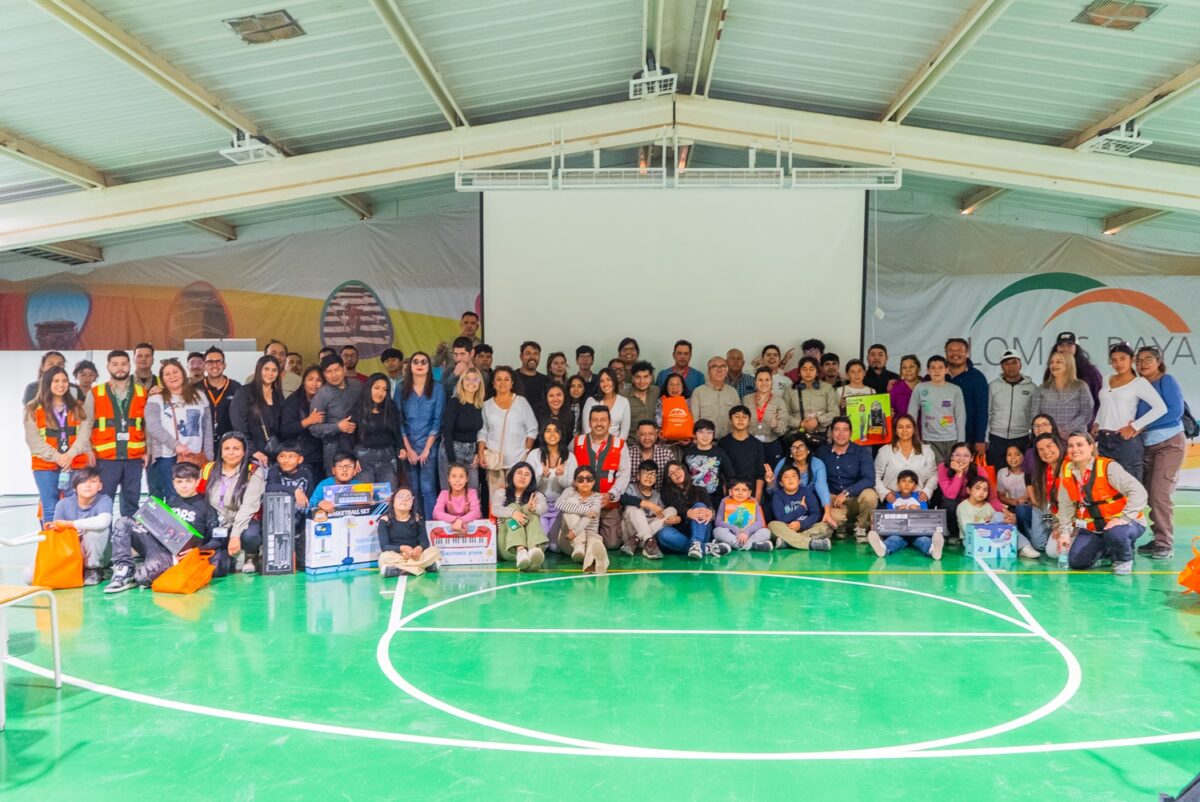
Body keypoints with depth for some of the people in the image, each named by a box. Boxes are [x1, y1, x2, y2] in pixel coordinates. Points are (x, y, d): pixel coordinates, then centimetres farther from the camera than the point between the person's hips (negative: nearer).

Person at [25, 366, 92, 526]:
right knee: (50, 509, -1)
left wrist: (70, 455, -14)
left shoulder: (77, 407, 12)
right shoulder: (34, 409, 5)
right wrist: (56, 457, -13)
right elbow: (33, 440, -3)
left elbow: (84, 434, 2)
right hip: (45, 466, -1)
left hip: (76, 465, 2)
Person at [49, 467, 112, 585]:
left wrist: (69, 524, -31)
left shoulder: (104, 500, -17)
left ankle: (93, 571, -11)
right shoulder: (64, 504, -8)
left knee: (93, 528, -33)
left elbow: (103, 521, -38)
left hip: (96, 554, -3)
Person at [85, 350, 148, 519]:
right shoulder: (96, 393, 5)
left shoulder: (142, 393, 7)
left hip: (134, 457, 1)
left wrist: (148, 450, 3)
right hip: (105, 458, -1)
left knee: (131, 501, 8)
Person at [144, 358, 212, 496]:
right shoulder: (156, 399, 6)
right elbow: (153, 426, -8)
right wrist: (176, 445, -21)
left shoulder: (199, 396, 13)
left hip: (196, 457, 2)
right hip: (167, 457, -2)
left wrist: (209, 457, 5)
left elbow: (207, 429, 12)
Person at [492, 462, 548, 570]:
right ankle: (520, 552, -52)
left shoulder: (536, 495, 16)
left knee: (531, 513, -21)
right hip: (508, 547, -1)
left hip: (532, 543, 1)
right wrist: (513, 512, -32)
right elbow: (495, 509, -9)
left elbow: (543, 507, -9)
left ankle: (534, 550, -56)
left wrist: (534, 507, -35)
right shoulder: (501, 493, 15)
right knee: (513, 507, -20)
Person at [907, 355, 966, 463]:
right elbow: (911, 415, 4)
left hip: (952, 440, 1)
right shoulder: (920, 388, 0)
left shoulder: (956, 389, 2)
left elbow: (961, 417, 4)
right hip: (930, 440, -1)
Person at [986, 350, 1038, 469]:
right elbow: (986, 414, 3)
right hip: (996, 439, 0)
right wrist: (984, 439, -2)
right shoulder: (993, 386, 2)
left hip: (1021, 439, 0)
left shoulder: (1031, 387, 3)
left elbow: (1035, 417, 5)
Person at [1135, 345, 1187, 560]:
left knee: (1160, 494, -11)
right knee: (1150, 495, 3)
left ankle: (1166, 545, -5)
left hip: (1169, 443, -5)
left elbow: (1175, 410, -16)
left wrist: (1144, 425, -16)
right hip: (1147, 446, 6)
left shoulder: (1166, 380, -6)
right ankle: (1158, 540, 11)